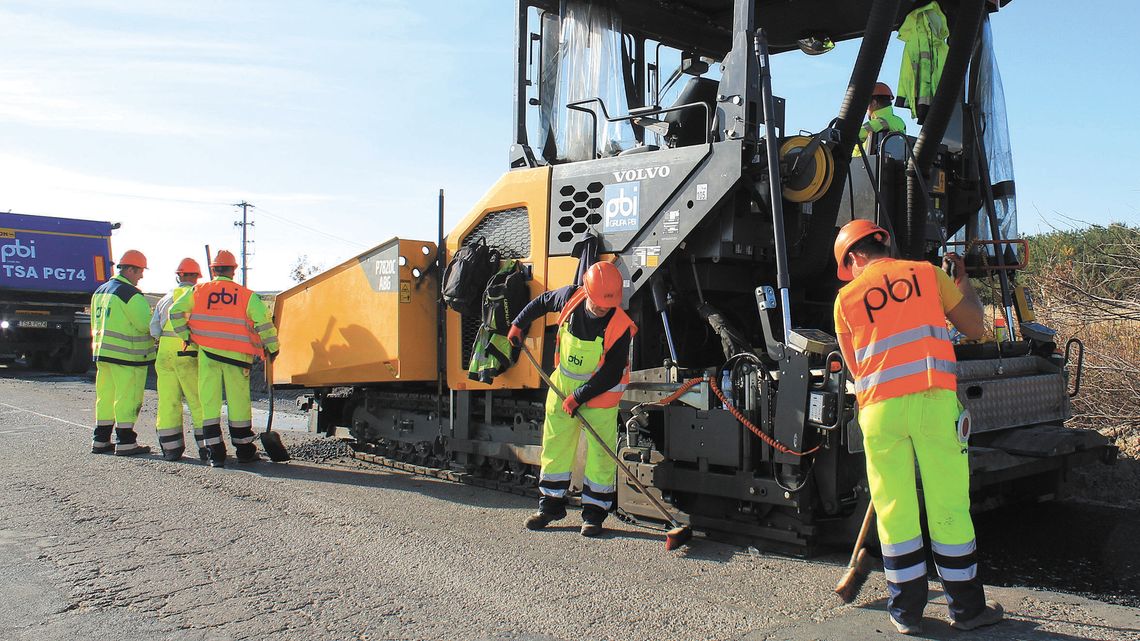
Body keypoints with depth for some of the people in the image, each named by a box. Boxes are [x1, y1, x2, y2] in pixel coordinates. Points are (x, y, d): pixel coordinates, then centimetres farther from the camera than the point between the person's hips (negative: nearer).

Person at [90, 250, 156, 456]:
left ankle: (100, 440, 20)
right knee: (127, 398, -3)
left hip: (102, 353, 9)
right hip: (127, 355, -9)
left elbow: (96, 324, 22)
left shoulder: (100, 291, 16)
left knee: (105, 396, 14)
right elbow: (146, 323, -18)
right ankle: (125, 442, 0)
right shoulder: (130, 293, -14)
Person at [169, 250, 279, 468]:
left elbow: (175, 311, 4)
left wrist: (186, 336, 11)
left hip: (207, 353, 1)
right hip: (236, 356, -1)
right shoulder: (247, 295, 1)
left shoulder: (198, 291, 6)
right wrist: (271, 347, 2)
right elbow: (263, 321, -7)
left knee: (209, 402, 6)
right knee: (239, 402, 8)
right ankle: (244, 450, 16)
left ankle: (215, 452, 4)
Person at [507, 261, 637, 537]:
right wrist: (518, 324, 13)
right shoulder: (570, 297, -12)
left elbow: (611, 375, -19)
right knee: (555, 444, 8)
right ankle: (551, 504, 21)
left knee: (599, 451, -3)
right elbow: (542, 302, 12)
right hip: (563, 383, 4)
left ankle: (594, 512, 9)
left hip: (599, 391, -4)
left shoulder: (620, 327, -22)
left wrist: (578, 398, -19)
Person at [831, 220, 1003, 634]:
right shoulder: (927, 273, 10)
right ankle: (966, 608, 18)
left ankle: (906, 611, 15)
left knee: (894, 510, 8)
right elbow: (975, 328, 17)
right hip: (934, 399, 0)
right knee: (949, 505, 7)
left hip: (879, 408, 1)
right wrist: (961, 279, 30)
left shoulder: (846, 297, 12)